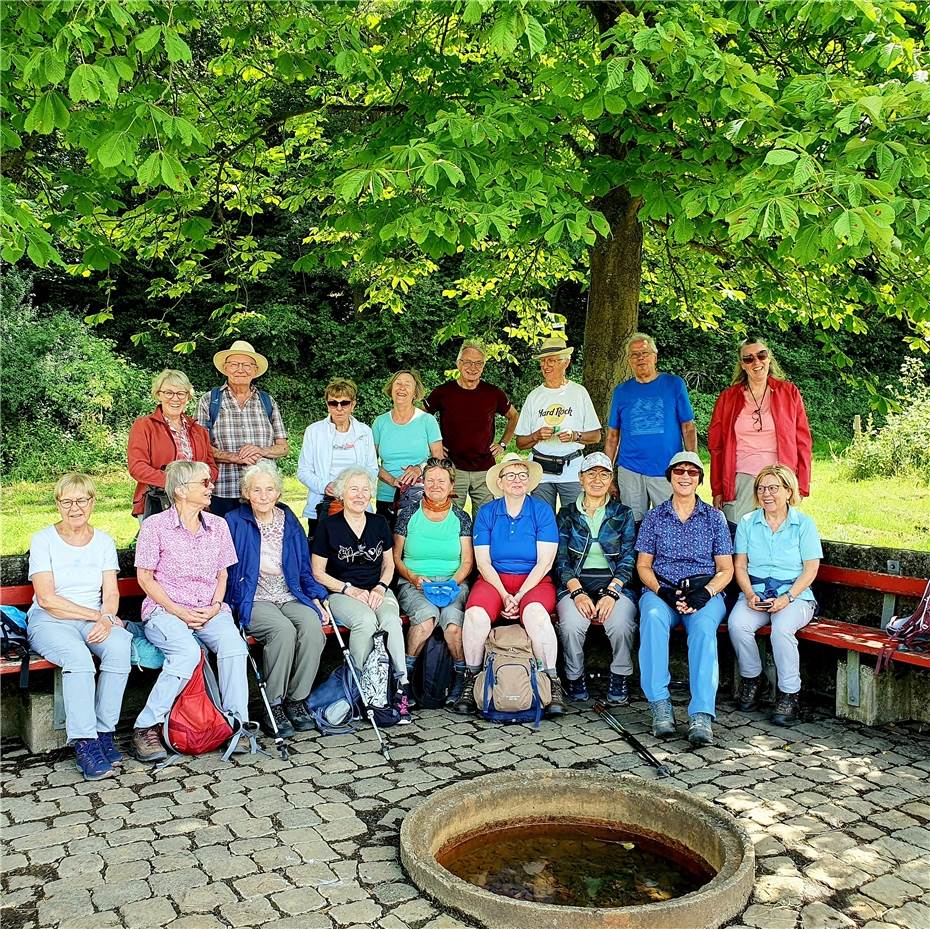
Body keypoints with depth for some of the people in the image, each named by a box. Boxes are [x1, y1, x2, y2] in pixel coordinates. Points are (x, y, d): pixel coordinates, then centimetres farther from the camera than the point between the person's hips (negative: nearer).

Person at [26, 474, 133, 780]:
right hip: (49, 621, -3)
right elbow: (46, 599, -9)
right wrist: (97, 615, -15)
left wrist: (107, 621, -18)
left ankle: (104, 731, -21)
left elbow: (111, 593, 4)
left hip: (96, 619, 3)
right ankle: (84, 743, -29)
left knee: (119, 647, -30)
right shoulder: (43, 540, 0)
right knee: (78, 656, -35)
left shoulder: (103, 541, 11)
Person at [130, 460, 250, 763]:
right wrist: (178, 611, -11)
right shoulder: (155, 526, -1)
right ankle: (147, 727, -20)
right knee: (188, 652, -35)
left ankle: (236, 723, -19)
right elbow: (145, 578, -1)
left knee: (234, 645, -29)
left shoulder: (217, 525, 12)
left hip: (210, 610, 4)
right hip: (165, 610, -4)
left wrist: (216, 605, -3)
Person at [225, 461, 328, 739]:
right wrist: (224, 606, -12)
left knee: (312, 625, -28)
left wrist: (316, 598, 6)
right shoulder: (234, 522, 2)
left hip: (291, 597, 4)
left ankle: (296, 699, -14)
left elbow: (304, 569, 18)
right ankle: (274, 705, -19)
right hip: (253, 600, -3)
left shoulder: (290, 522, 13)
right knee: (283, 630, -34)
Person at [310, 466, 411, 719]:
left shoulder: (379, 523, 12)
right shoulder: (328, 527, 0)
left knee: (391, 620, -31)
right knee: (365, 621, -35)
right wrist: (350, 589, -11)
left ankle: (402, 686, -27)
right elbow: (318, 572, 0)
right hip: (341, 593, -3)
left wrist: (380, 587, -3)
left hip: (377, 591, 3)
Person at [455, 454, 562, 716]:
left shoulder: (542, 511, 3)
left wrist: (519, 596, -13)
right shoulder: (486, 513, 7)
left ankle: (552, 684, -22)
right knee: (476, 614, -29)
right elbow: (483, 562, 2)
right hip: (494, 580, 2)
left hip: (534, 582, -1)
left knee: (536, 613, -34)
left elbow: (544, 562, -3)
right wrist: (504, 596, -11)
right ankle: (471, 681, -11)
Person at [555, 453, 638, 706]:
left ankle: (620, 678, -7)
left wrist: (611, 592, -13)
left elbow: (628, 560, 4)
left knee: (621, 623, -32)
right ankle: (574, 677, -6)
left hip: (615, 583, 0)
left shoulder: (623, 514, 13)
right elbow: (561, 560, 4)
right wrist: (577, 592, -14)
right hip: (575, 583, 0)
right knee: (572, 623, -32)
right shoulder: (567, 515, 13)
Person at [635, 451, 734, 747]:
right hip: (661, 590, 1)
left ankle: (701, 715, -40)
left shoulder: (714, 517, 13)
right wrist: (661, 590, -11)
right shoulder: (654, 517, 14)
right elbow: (643, 565, 10)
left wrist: (704, 593, -12)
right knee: (652, 617, -35)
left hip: (705, 591, 0)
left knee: (703, 627, -34)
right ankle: (659, 705, -33)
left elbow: (726, 570, 8)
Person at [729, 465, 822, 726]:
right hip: (755, 594, 2)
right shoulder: (747, 523, 10)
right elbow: (740, 565, 7)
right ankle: (751, 678, -3)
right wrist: (750, 595, -10)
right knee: (737, 624, -29)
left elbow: (810, 569, -1)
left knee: (782, 629, -34)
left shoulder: (804, 524, 3)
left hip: (795, 595, -2)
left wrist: (787, 598, -15)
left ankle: (789, 695, -15)